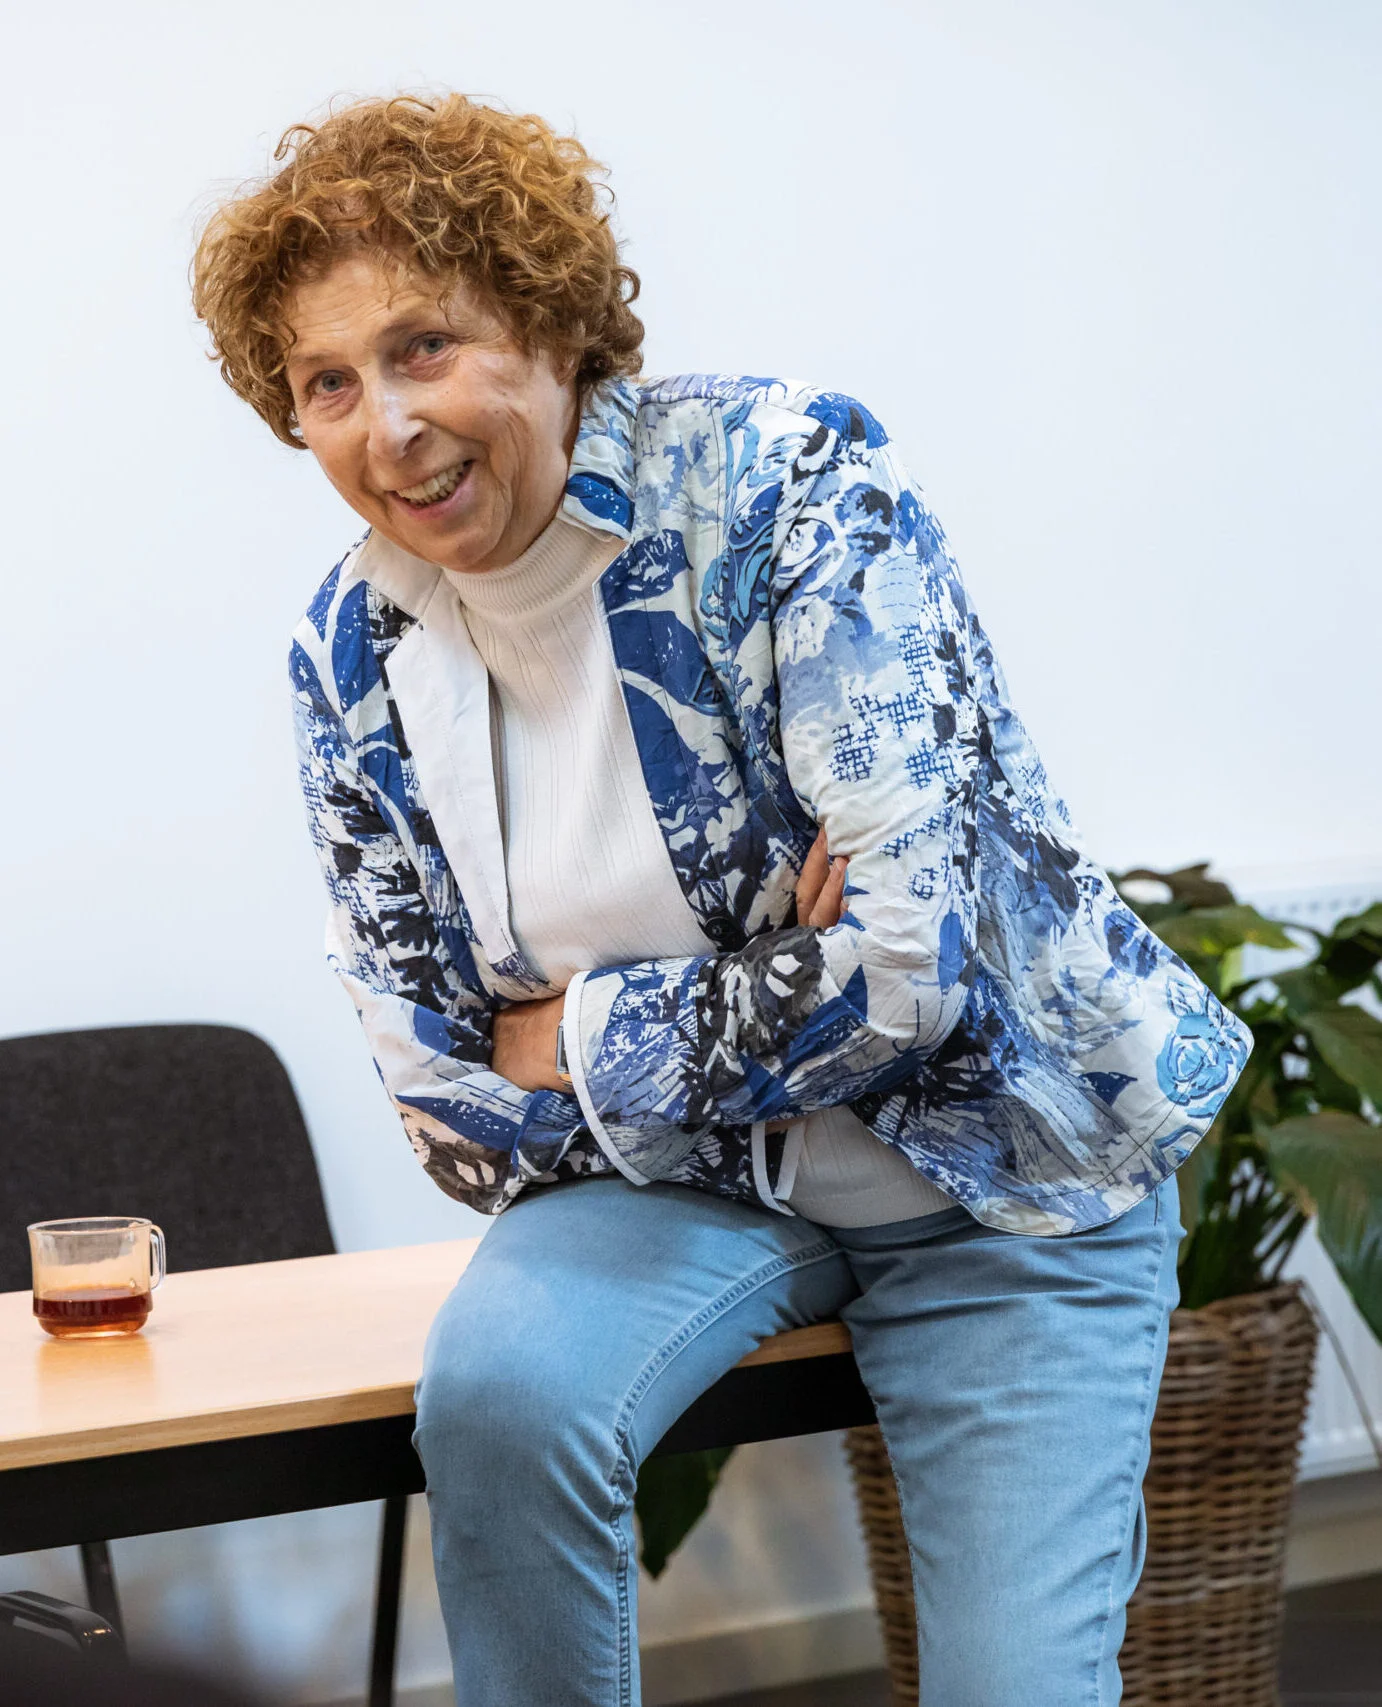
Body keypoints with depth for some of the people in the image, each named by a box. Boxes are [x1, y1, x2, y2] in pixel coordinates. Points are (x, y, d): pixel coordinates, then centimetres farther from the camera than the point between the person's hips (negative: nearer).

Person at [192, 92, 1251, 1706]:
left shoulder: (780, 481, -20)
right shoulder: (349, 656, -6)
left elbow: (905, 959, -27)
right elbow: (451, 1102, -3)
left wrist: (580, 1038, -16)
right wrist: (754, 1009, -17)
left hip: (995, 1160, -2)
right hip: (672, 1171, 3)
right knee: (495, 1382, -28)